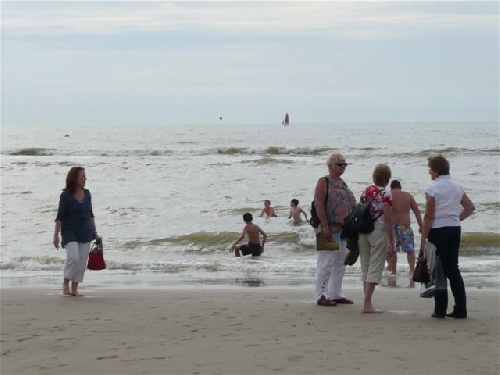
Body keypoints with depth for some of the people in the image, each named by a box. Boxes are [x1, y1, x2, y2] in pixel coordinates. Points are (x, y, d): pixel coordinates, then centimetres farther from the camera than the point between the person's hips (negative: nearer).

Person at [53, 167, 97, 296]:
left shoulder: (87, 194, 7)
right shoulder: (66, 196, -7)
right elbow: (60, 217, -6)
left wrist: (94, 231, 14)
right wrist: (56, 235, -9)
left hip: (85, 232, 5)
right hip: (70, 232, -5)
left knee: (82, 261, 2)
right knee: (73, 257, -18)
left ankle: (75, 287, 11)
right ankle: (66, 283, 2)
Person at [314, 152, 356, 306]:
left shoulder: (343, 184, 18)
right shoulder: (324, 182, -7)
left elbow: (351, 206, 22)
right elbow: (318, 204, -15)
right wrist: (325, 226, -21)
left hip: (343, 230, 9)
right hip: (329, 229, -9)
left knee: (340, 265, 12)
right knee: (326, 264, -8)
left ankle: (336, 294, 19)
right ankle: (322, 296, -5)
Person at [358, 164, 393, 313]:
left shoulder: (365, 192, 9)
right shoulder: (386, 195, -11)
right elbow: (388, 219, -14)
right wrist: (391, 241, -10)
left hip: (362, 232, 7)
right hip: (378, 232, -7)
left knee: (366, 267, 14)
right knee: (375, 268, -4)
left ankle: (367, 300, 18)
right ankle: (367, 304, -10)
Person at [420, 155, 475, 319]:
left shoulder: (433, 188, -10)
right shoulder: (457, 187, 9)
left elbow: (429, 216, -13)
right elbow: (470, 207, 16)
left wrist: (423, 238, -10)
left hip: (438, 231, -6)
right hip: (455, 230, 6)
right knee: (453, 269, 11)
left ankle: (440, 309, 0)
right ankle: (460, 309, 8)